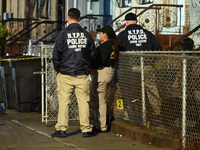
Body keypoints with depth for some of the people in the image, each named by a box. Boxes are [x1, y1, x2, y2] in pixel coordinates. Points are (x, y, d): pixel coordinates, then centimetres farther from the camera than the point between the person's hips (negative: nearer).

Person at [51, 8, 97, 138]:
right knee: (84, 101, 5)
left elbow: (56, 54, -5)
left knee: (64, 101, 3)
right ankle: (86, 129, 5)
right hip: (83, 74, 2)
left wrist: (57, 68, 9)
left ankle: (62, 129, 2)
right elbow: (93, 54, 8)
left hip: (65, 73, -2)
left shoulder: (63, 34, -6)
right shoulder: (86, 35, 3)